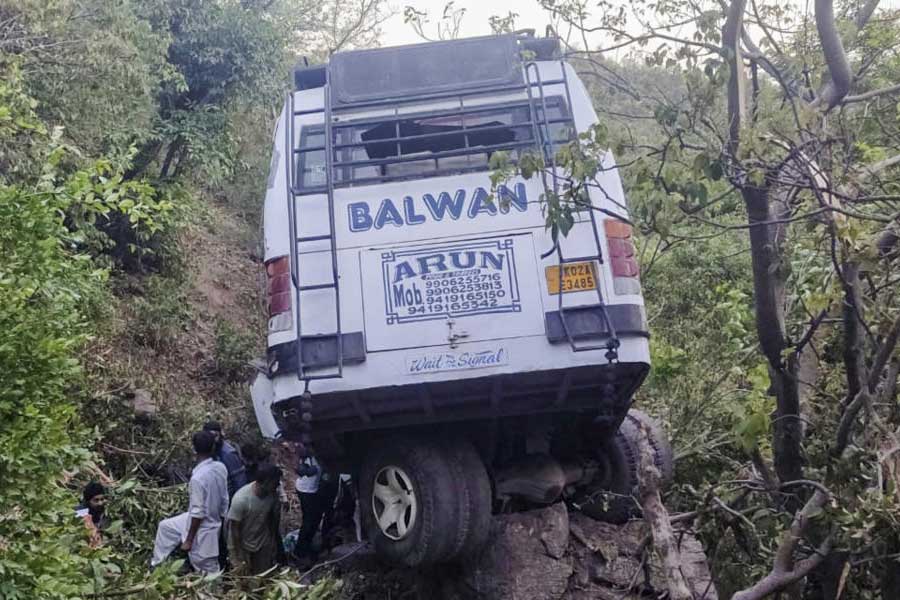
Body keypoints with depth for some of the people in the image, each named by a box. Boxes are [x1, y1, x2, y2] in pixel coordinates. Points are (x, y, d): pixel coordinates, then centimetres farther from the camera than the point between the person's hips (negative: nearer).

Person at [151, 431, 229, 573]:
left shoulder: (198, 478, -32)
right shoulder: (221, 468, -10)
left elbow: (198, 513, -25)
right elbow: (224, 500, 2)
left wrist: (189, 540, -13)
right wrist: (220, 521, 18)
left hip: (202, 529, -8)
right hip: (214, 522, 8)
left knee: (209, 574, 10)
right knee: (165, 526, 25)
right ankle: (156, 564, 41)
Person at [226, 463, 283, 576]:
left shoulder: (273, 494, -17)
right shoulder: (241, 499, -31)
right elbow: (234, 529, -22)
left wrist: (274, 544, 9)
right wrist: (239, 560, -17)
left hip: (263, 545, 4)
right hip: (242, 546, -4)